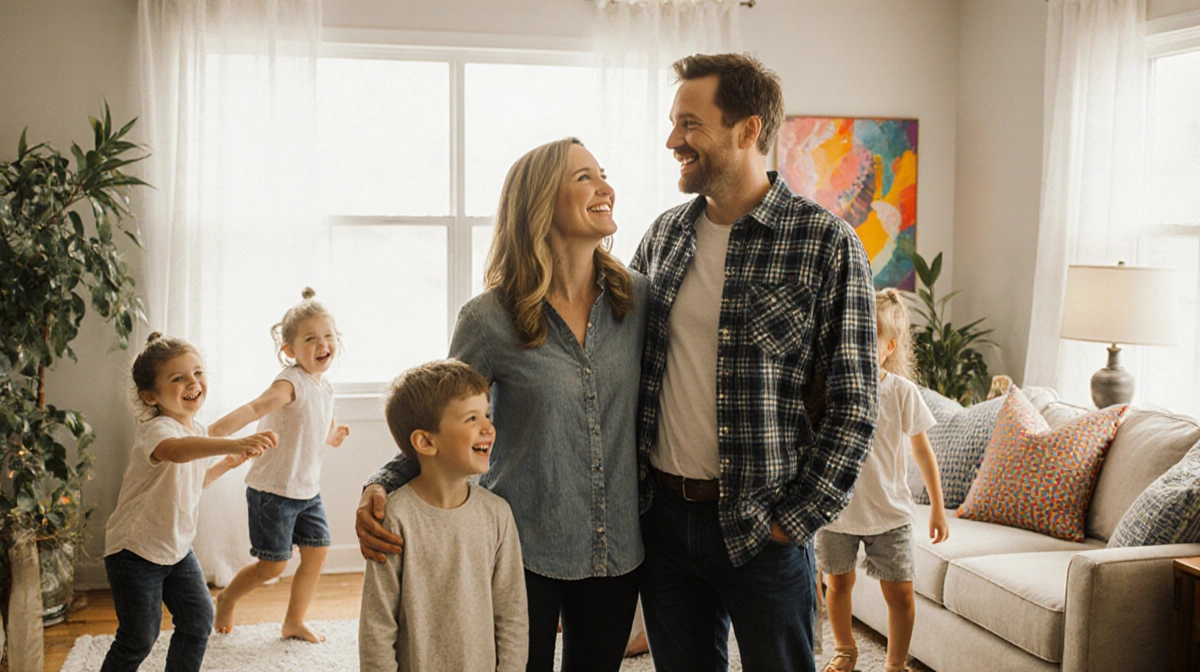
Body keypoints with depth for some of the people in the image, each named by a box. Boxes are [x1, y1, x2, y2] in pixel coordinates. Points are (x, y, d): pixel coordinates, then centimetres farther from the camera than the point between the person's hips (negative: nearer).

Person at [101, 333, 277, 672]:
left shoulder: (198, 431, 2)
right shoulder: (157, 429, -26)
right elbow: (176, 451, -53)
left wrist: (227, 462, 7)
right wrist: (234, 443, -67)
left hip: (177, 548, 8)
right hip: (135, 550, -7)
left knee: (199, 619, 8)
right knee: (140, 637, 1)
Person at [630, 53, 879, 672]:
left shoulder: (825, 243, -10)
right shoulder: (665, 233, 6)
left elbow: (853, 404, -9)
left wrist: (795, 519, -11)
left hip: (761, 526, -4)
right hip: (663, 512, 5)